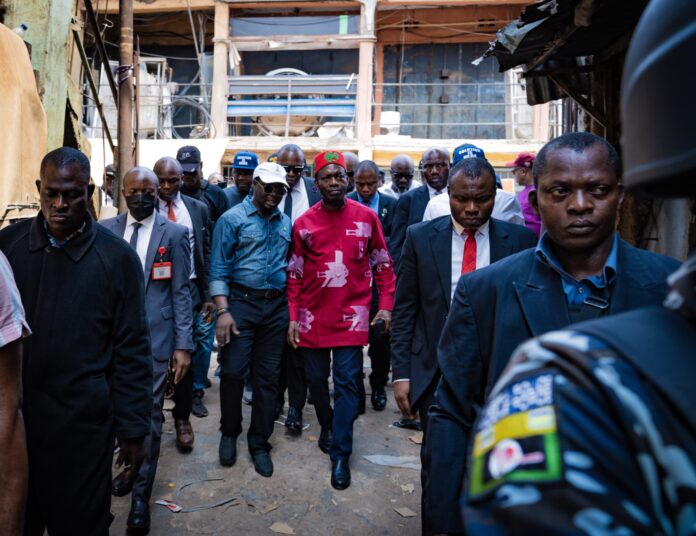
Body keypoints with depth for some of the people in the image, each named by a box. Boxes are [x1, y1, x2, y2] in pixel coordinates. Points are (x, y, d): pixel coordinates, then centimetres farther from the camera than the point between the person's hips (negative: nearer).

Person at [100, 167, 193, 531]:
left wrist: (183, 344, -8)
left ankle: (141, 492, 21)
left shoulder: (174, 234, -3)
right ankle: (130, 466, 40)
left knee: (148, 413, 5)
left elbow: (181, 292, -3)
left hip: (155, 336, -3)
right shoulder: (105, 230, 5)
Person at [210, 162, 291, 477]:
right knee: (233, 372, -1)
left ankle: (259, 443, 23)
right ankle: (229, 433, 25)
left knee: (267, 377, 8)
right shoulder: (233, 219, -3)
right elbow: (219, 269, -7)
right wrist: (223, 310, -15)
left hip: (276, 306, 4)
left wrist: (291, 307, 8)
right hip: (241, 302, -3)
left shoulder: (285, 223, 11)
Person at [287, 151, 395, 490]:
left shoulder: (367, 217, -2)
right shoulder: (303, 223, 0)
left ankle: (340, 455, 11)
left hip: (352, 315, -2)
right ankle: (327, 425, 42)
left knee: (346, 382, -1)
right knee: (316, 379, 13)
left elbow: (382, 264, 5)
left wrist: (386, 305, -3)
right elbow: (295, 274, 5)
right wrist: (293, 316, 0)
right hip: (313, 316, 2)